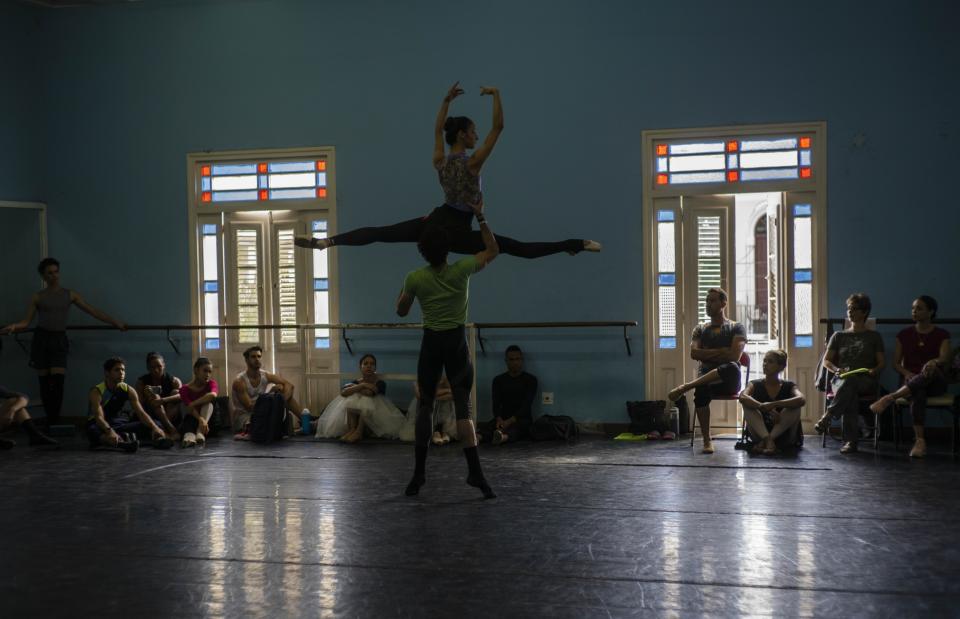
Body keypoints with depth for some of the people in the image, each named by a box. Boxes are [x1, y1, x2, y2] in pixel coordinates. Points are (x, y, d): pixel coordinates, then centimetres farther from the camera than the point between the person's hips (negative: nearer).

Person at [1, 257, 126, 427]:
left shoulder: (70, 295, 9)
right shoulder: (38, 297, 7)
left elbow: (92, 311, 8)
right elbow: (26, 321, 3)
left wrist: (115, 322, 2)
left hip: (59, 339, 0)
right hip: (41, 337, 0)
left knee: (58, 380, -12)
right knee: (44, 381, 0)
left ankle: (54, 421, -10)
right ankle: (50, 420, 7)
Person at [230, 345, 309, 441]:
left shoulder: (266, 375, -2)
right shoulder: (239, 381, -18)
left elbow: (289, 385, -8)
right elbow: (250, 407, -23)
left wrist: (282, 401, -25)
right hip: (244, 419, -7)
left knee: (281, 388, -7)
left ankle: (305, 417, -11)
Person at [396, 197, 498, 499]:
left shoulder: (415, 278, -7)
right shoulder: (462, 270, -8)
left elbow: (401, 311, 8)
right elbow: (493, 250, 8)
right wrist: (480, 217, 9)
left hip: (431, 343, 1)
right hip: (457, 342, -1)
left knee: (425, 406, 12)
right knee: (463, 407, -3)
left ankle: (419, 473, 12)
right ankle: (476, 473, -13)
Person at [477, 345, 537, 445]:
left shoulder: (530, 379, 5)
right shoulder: (499, 380, 13)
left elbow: (526, 405, -8)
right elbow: (496, 404, 0)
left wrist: (510, 421, -24)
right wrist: (499, 419, -23)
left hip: (523, 419, -2)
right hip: (503, 418, 2)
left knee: (514, 427, -38)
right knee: (489, 425, -32)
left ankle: (503, 437, -72)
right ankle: (477, 436, -66)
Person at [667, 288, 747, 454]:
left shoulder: (737, 328, 10)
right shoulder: (700, 329, 20)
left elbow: (734, 355, -6)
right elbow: (694, 353, 3)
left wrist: (707, 355, 0)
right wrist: (720, 352, -4)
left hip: (728, 381, -2)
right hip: (707, 378, 2)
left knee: (732, 367, -41)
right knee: (701, 391, -38)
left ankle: (684, 387, -37)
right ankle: (707, 440, -31)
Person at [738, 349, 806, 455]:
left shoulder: (788, 386, 0)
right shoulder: (755, 385, 2)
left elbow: (801, 400, -24)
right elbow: (742, 397, -22)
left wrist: (772, 405, -34)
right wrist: (765, 408, -36)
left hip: (784, 437, 0)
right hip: (759, 434, 1)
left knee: (795, 407, -24)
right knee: (748, 405, -20)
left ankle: (764, 442, -31)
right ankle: (767, 440, -36)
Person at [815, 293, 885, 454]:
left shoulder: (874, 337, 20)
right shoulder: (839, 336, 23)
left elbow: (881, 363, 11)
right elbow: (826, 361, 15)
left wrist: (873, 371, -13)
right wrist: (837, 370, -8)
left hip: (866, 382, -1)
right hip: (840, 380, 1)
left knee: (850, 382, -41)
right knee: (850, 394, -38)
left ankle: (828, 416, -46)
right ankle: (851, 441, -48)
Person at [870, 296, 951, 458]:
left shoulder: (941, 335, 6)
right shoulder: (904, 335, 12)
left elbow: (944, 359, -12)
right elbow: (896, 363, 8)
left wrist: (934, 362, -37)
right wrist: (907, 374, -14)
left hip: (935, 383, -1)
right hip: (911, 380, 1)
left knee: (932, 371, -39)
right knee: (917, 393, -39)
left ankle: (891, 398, -46)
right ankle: (919, 440, -48)